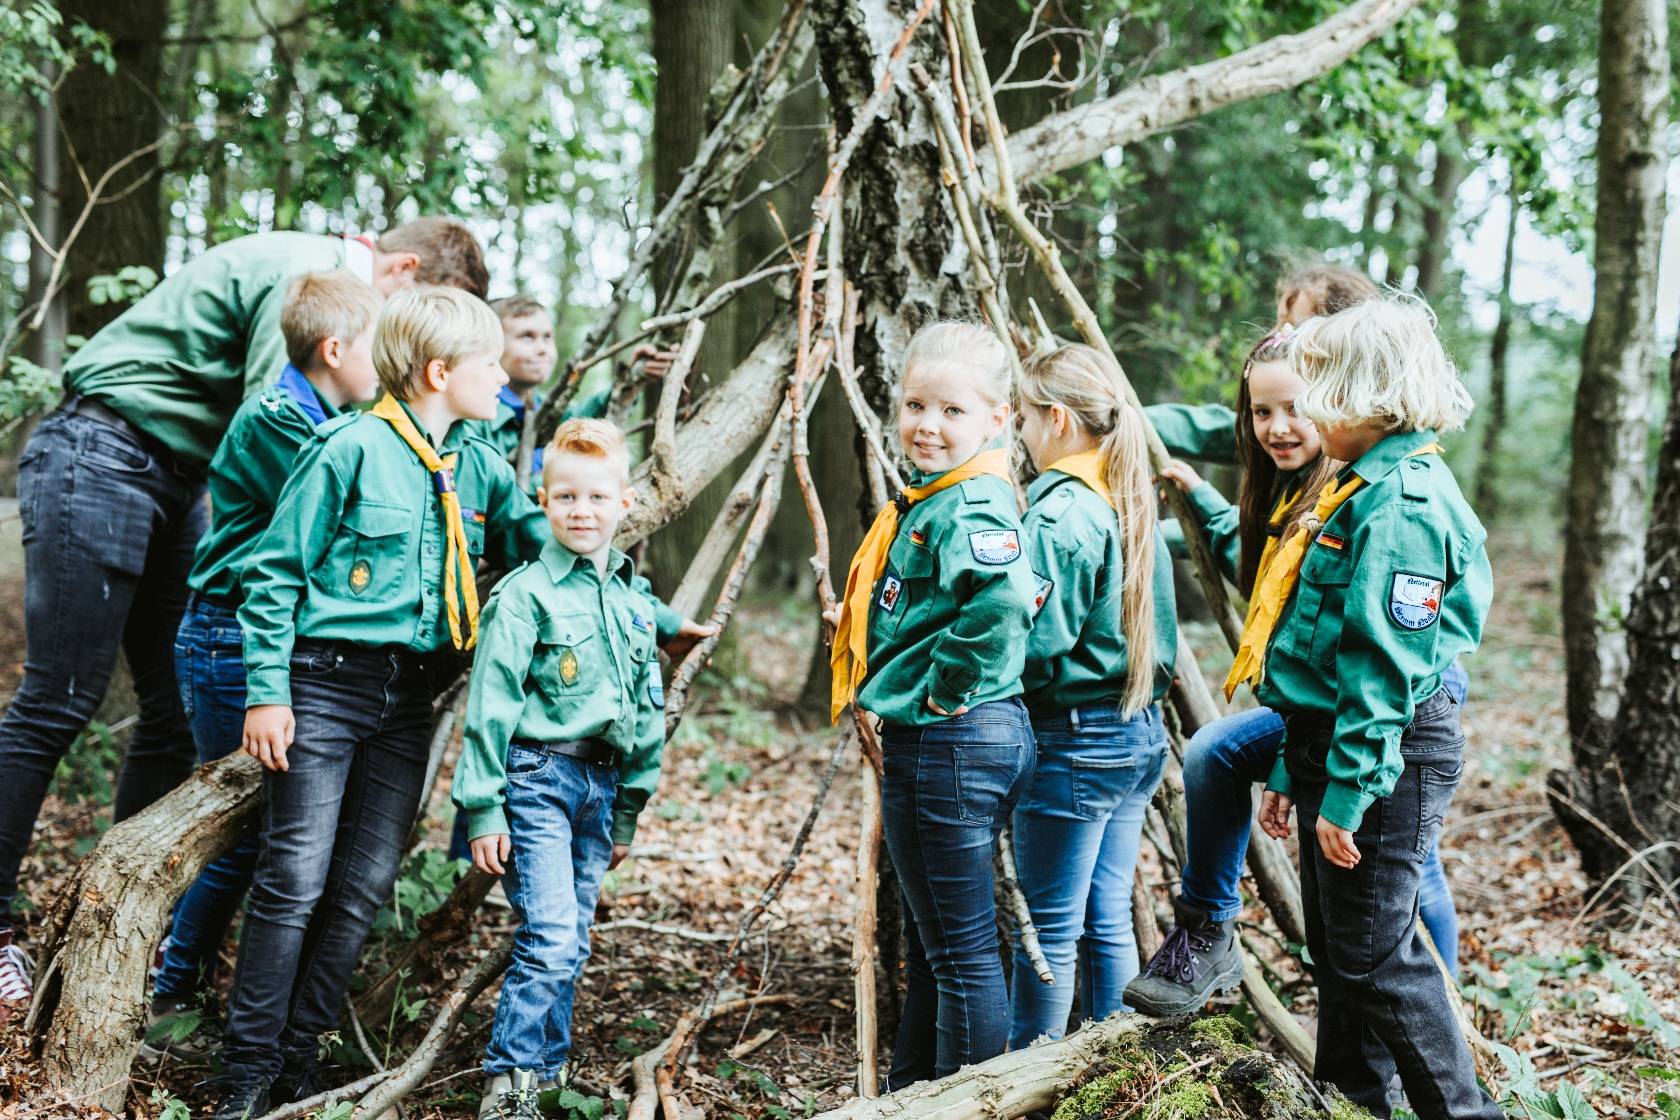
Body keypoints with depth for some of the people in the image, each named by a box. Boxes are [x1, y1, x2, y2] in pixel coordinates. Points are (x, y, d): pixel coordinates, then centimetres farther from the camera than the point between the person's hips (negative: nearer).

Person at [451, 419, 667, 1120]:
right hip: (537, 779, -6)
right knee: (549, 937, -13)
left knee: (570, 945, 11)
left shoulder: (634, 602, 11)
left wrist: (628, 811, 18)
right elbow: (491, 706, -9)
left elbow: (647, 713, 18)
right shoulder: (524, 595, -7)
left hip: (601, 785, 6)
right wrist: (482, 808, -12)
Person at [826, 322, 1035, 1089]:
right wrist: (858, 620, 12)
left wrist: (947, 690, -24)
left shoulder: (970, 506, -18)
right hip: (928, 746, 11)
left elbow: (1003, 600, -38)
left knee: (960, 947, 0)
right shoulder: (929, 499, 12)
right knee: (929, 942, 21)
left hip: (951, 745, -11)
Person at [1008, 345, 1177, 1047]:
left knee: (1049, 929, 1)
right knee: (1109, 921, 15)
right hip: (1140, 734, 9)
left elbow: (1033, 647, -21)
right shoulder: (1133, 507, 11)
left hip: (1073, 742, -9)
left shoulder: (1056, 515, -16)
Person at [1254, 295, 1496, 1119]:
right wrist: (1292, 772, 20)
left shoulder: (1401, 502, -18)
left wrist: (1346, 791, -22)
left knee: (1376, 957, -4)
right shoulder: (1364, 488, 15)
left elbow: (1385, 663, -23)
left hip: (1384, 756, -10)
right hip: (1327, 741, 10)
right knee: (1335, 950, 17)